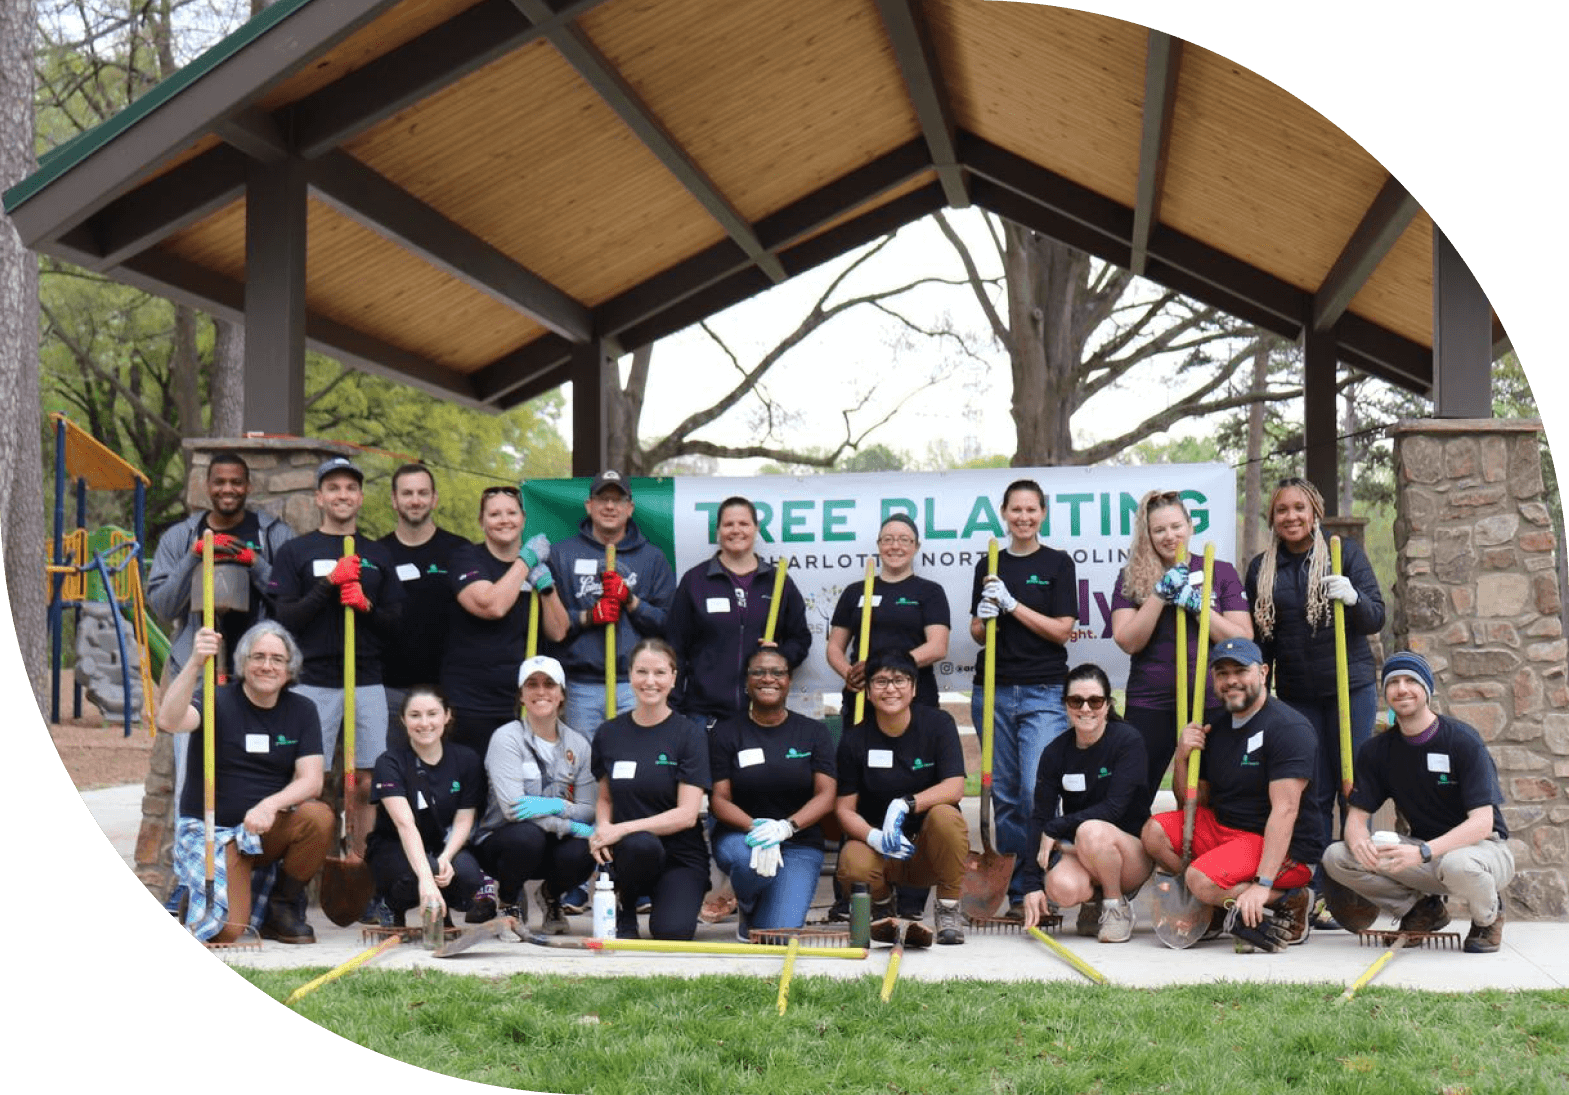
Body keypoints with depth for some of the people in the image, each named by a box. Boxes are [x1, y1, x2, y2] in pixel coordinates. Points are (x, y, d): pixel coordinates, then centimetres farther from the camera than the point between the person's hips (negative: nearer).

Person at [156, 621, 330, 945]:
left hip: (270, 829, 4)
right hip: (211, 830, -3)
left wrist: (270, 805, -27)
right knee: (227, 930, -22)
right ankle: (197, 895, 16)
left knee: (320, 817, -28)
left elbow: (311, 780, -7)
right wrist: (195, 663, -43)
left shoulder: (301, 711, 2)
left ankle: (282, 906, -4)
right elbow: (168, 721, -30)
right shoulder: (219, 702, -9)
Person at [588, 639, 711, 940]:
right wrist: (602, 829, -7)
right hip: (628, 853, 2)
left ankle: (663, 898, 9)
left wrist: (621, 830, -19)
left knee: (672, 931, -28)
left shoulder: (690, 734, -5)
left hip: (680, 856, -1)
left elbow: (686, 814, -11)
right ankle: (622, 905, -4)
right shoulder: (609, 734, 5)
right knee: (642, 843, -36)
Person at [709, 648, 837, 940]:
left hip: (799, 843, 0)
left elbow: (826, 795, -3)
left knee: (780, 935, -21)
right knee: (748, 859, -39)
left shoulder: (813, 732, 6)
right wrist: (755, 827, -24)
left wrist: (786, 826, -22)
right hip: (739, 834, 0)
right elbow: (718, 799, -3)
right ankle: (747, 908, -1)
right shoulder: (727, 733, 3)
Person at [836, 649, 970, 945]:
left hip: (930, 847, -1)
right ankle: (883, 906, 7)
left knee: (945, 816, -34)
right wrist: (875, 837, -25)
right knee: (852, 865, -33)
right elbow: (844, 809, -4)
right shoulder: (854, 739, -3)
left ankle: (949, 909, -11)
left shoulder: (938, 723, -6)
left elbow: (954, 787, -16)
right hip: (879, 849, 1)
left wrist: (904, 805, -31)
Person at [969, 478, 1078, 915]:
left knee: (1038, 791, -15)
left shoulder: (1058, 563, 2)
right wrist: (984, 619, -9)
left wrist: (1012, 604, -12)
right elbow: (976, 633, 14)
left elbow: (1062, 630, -6)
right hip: (993, 690, 4)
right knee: (1004, 793, 5)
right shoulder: (989, 565, 12)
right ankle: (1013, 890, 11)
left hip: (1043, 693, -3)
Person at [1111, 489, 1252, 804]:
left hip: (1213, 707, 0)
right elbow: (1127, 641, -8)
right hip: (1150, 707, 0)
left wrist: (1198, 606, -13)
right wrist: (1160, 593, -14)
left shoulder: (1221, 572, 4)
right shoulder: (1132, 579, 5)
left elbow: (1243, 641, -2)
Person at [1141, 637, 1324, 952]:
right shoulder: (1216, 727, 10)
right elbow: (1193, 804, 14)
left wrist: (1263, 884, -31)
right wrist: (1183, 758, -7)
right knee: (1155, 831, -8)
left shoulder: (1289, 728, -15)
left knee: (1201, 880, -28)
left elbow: (1284, 810, -24)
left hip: (1286, 848, -8)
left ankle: (1289, 902, -7)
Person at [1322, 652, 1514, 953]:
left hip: (1483, 847, -4)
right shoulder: (1377, 751, -1)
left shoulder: (1462, 740, -16)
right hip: (1425, 852, 5)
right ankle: (1424, 908, 4)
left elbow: (1482, 823, -23)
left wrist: (1422, 853, -37)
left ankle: (1488, 915, -4)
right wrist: (1359, 841, -28)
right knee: (1336, 858, -16)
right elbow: (1357, 815, -2)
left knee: (1458, 865, -41)